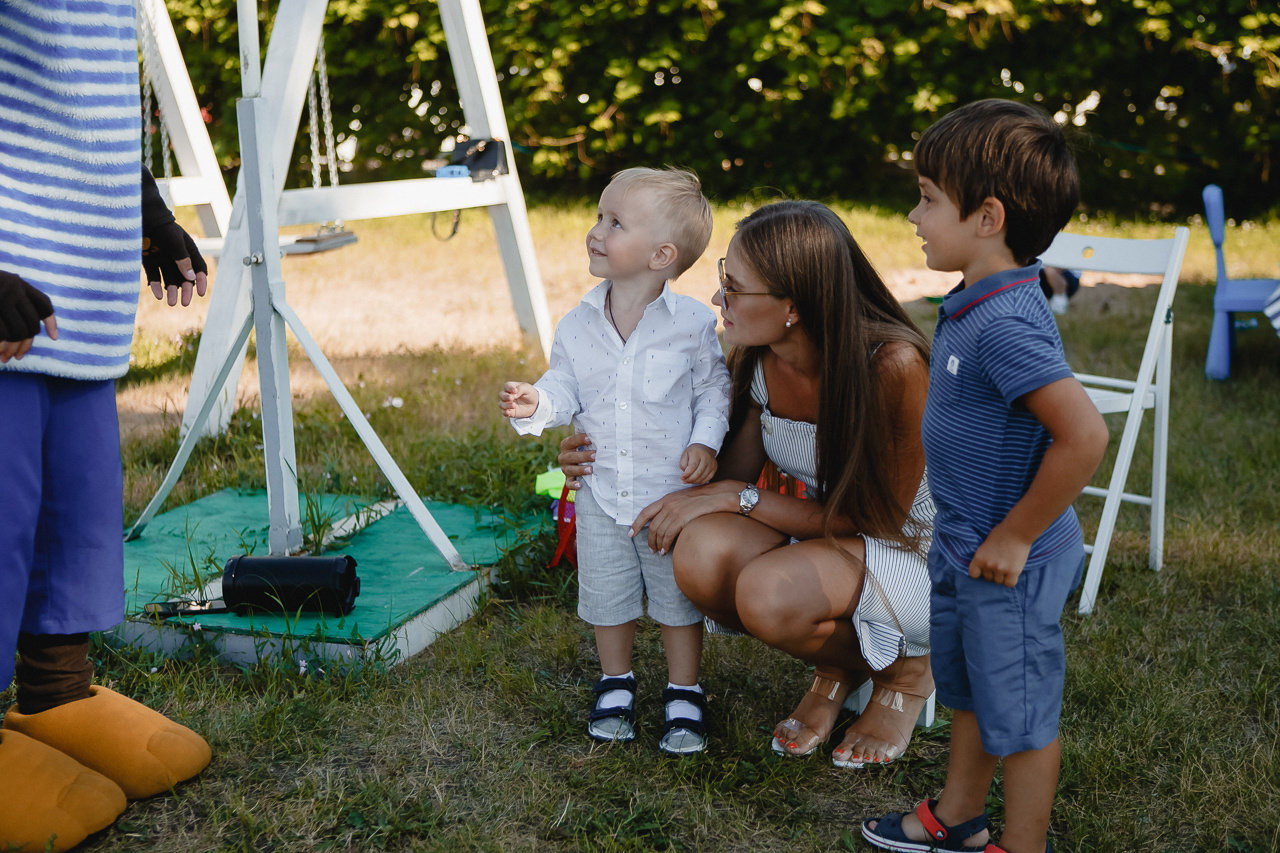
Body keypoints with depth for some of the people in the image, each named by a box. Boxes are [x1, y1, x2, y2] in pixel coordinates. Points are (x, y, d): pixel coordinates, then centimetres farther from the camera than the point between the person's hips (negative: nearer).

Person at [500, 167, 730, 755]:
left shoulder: (692, 322, -11)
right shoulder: (578, 325, -3)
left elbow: (715, 387, -2)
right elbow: (565, 388, 2)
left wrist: (705, 441, -15)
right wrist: (536, 404, -19)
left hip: (674, 492, -3)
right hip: (602, 494, 3)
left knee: (679, 597, 10)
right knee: (606, 596, 15)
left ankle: (684, 693, 29)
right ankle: (616, 683, 38)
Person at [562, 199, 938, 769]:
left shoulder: (892, 365, -27)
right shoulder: (759, 360, -9)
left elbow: (877, 518, -21)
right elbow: (731, 476, 3)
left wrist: (736, 497, -25)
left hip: (915, 552, -6)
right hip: (819, 536, 6)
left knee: (769, 593, -34)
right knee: (703, 552, -26)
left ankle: (907, 669, -1)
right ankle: (836, 669, 3)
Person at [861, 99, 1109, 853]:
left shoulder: (1007, 324, -29)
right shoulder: (975, 302, 2)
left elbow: (1084, 436, -35)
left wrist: (1014, 538, -24)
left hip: (1009, 563, -10)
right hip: (963, 545, 10)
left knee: (1019, 712, 9)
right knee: (967, 690, 26)